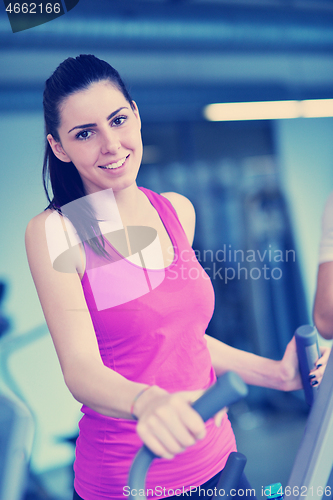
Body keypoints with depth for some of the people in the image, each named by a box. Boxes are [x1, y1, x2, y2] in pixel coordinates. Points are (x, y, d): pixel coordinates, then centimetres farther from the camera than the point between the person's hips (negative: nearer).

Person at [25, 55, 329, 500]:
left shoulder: (178, 211, 2)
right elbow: (80, 367, -22)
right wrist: (147, 401, -41)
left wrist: (277, 374, 8)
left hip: (216, 457, 5)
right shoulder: (53, 232, -13)